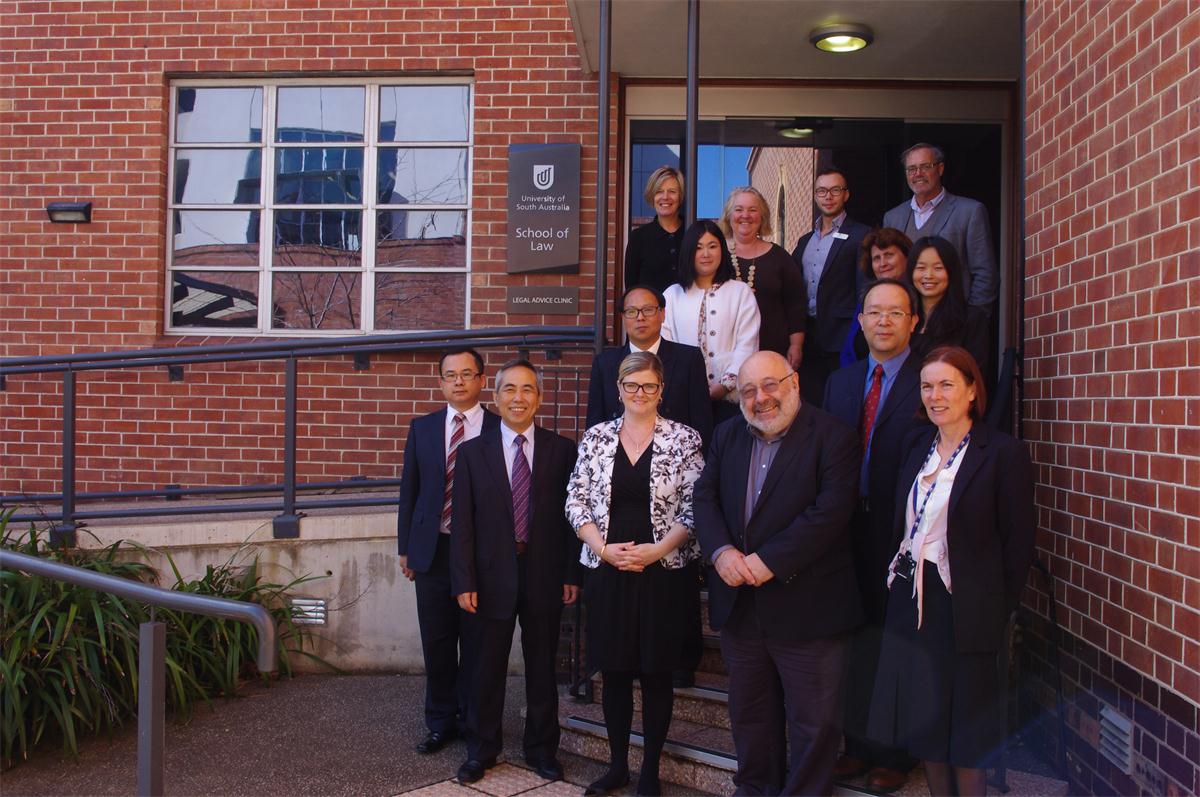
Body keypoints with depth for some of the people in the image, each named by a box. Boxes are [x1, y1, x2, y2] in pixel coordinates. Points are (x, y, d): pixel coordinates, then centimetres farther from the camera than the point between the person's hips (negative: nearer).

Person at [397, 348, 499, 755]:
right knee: (437, 644, 10)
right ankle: (441, 722, 25)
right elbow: (409, 490, 10)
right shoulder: (422, 428, 7)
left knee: (476, 644, 7)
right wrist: (405, 546, 8)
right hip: (432, 550, 3)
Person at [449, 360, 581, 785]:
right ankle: (481, 750, 27)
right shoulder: (472, 451, 1)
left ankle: (542, 749, 28)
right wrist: (464, 582, -6)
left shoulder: (562, 449, 0)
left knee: (542, 668, 12)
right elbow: (462, 523, -1)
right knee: (488, 668, 10)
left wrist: (573, 574, -3)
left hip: (545, 575, 0)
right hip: (493, 575, 0)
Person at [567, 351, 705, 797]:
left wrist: (655, 551, -15)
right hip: (608, 572, 2)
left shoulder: (684, 439, -2)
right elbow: (576, 502, 4)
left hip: (663, 572, -2)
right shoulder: (596, 438, 5)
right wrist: (603, 548, -9)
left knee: (656, 673, 6)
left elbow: (693, 508, -5)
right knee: (614, 671, 9)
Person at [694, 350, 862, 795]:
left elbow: (830, 511, -18)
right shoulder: (727, 437, 10)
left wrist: (770, 561, -21)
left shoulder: (833, 437, -9)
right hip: (739, 604, 6)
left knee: (814, 720, 5)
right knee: (749, 711, 19)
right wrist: (721, 551, -15)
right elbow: (704, 498, 3)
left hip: (807, 605, -5)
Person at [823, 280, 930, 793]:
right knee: (855, 641, 13)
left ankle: (895, 754, 24)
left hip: (903, 538, -5)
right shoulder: (839, 382, 11)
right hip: (851, 533, 5)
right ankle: (858, 744, 30)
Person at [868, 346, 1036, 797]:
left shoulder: (1003, 454, -10)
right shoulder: (917, 450, 9)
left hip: (964, 608, -6)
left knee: (964, 730, 5)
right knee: (923, 723, 14)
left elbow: (1018, 545, -9)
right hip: (911, 602, 6)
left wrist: (998, 611, -8)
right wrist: (896, 582, 5)